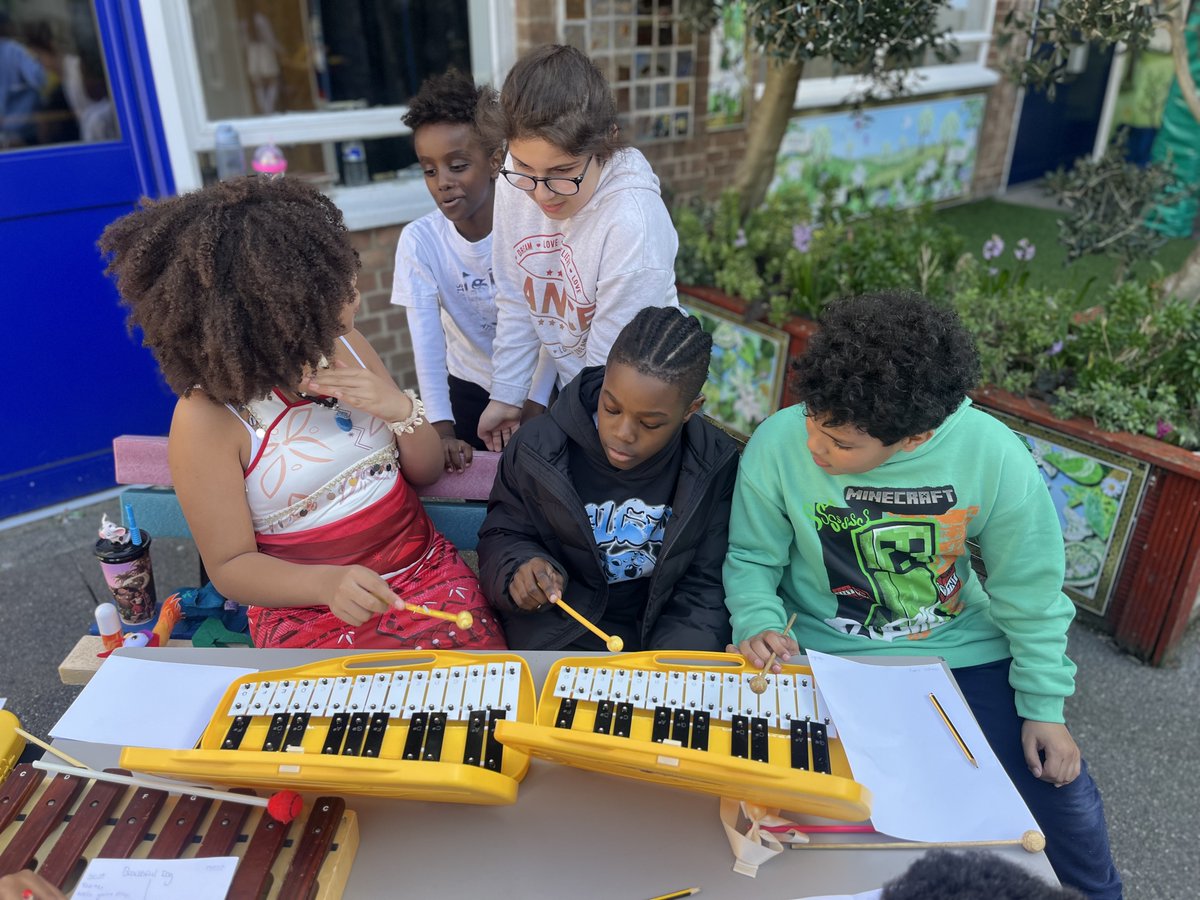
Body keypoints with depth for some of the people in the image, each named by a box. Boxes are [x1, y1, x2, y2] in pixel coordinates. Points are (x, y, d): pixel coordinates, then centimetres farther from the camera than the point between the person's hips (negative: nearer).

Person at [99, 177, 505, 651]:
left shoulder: (345, 346, 3)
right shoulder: (207, 417, -12)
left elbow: (426, 472, 8)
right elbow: (229, 566, -7)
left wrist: (401, 409, -13)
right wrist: (326, 582, -26)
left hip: (424, 569, 4)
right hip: (309, 609, -4)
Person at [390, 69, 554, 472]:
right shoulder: (418, 240, -17)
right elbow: (426, 341, -22)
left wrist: (533, 404, -28)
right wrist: (443, 428, -30)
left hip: (535, 383, -1)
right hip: (469, 387, 1)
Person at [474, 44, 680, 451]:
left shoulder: (633, 222, -34)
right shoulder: (516, 182, -15)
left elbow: (611, 362, -24)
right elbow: (516, 299, -2)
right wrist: (505, 396, 2)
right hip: (567, 382, 6)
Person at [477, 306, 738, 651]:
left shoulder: (714, 464, -10)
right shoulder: (539, 448, -12)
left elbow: (704, 585, -4)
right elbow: (502, 537, 3)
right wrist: (521, 567, -18)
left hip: (663, 634, 1)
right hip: (560, 637, 0)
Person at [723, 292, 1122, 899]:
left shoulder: (994, 456, -21)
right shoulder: (778, 445, -22)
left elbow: (1029, 591, -6)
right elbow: (751, 559, -6)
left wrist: (1044, 706, -1)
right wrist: (760, 622, -24)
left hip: (965, 653, 1)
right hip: (829, 657, 0)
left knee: (1062, 796, 1)